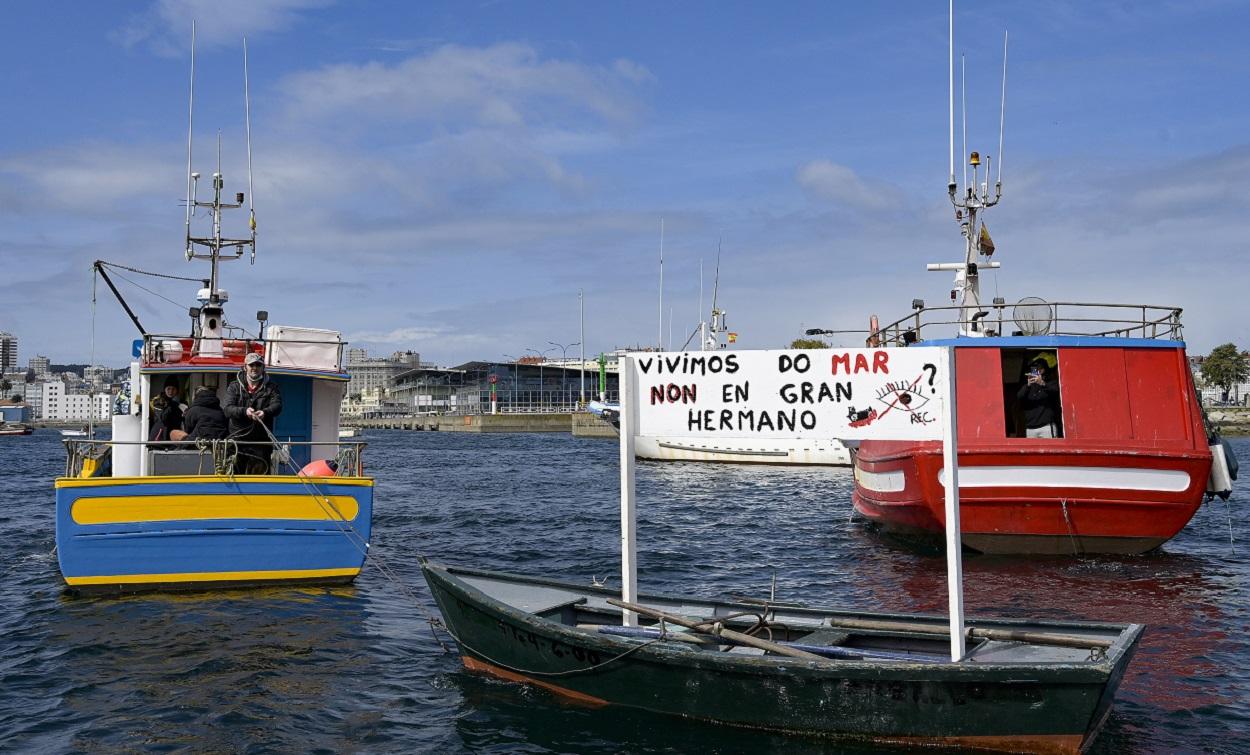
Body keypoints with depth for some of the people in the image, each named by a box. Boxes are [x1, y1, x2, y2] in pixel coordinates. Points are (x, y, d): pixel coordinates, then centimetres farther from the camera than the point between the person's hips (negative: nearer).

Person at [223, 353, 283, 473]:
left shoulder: (270, 388, 10)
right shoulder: (234, 387, 10)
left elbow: (277, 406, -8)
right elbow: (228, 409, -4)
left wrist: (265, 412, -31)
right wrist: (244, 411, -26)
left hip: (261, 442, 0)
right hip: (237, 440, 0)